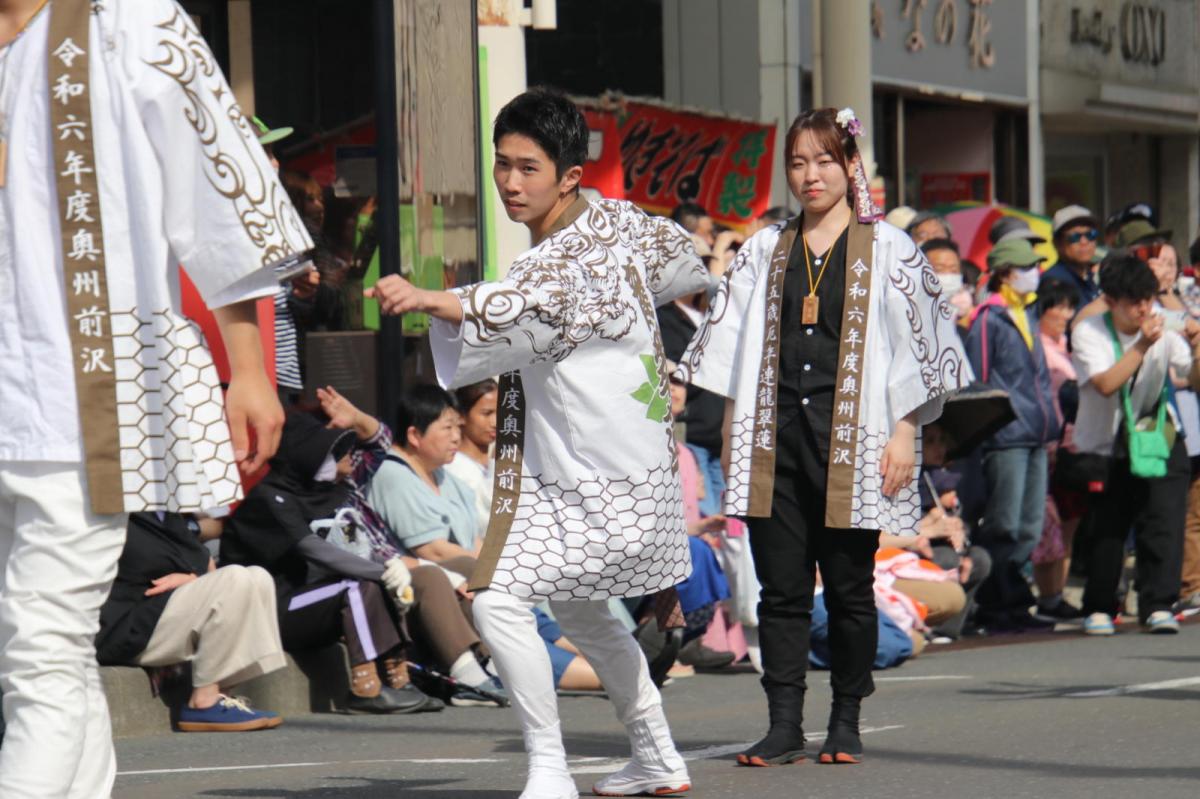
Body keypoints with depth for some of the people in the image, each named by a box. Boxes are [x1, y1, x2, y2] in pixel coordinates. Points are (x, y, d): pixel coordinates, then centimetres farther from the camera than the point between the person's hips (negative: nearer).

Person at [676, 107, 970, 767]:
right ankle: (784, 726, -1)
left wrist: (903, 433, -6)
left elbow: (918, 345, 1)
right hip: (775, 439, 3)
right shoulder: (765, 251, 14)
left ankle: (846, 724, 9)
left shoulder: (887, 251, 4)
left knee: (849, 587, 0)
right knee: (781, 586, -1)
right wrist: (732, 428, 9)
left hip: (851, 438, -3)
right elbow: (730, 346, 16)